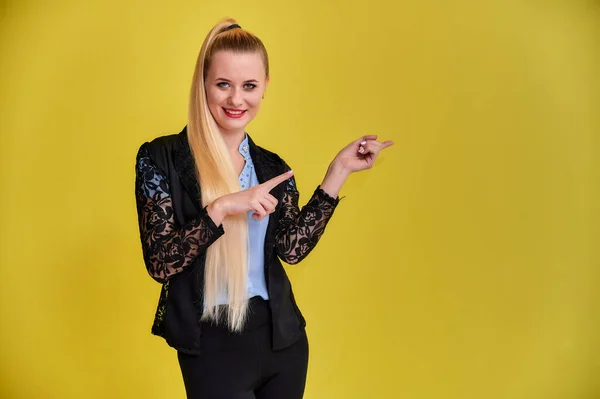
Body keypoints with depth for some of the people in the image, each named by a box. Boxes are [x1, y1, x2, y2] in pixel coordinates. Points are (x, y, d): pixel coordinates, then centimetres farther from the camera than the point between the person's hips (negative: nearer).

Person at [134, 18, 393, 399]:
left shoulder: (273, 167, 3)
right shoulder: (161, 158, -8)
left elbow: (292, 248, -10)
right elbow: (160, 262, -15)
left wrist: (339, 171, -11)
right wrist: (222, 207, -26)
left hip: (282, 338, 5)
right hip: (212, 347, -4)